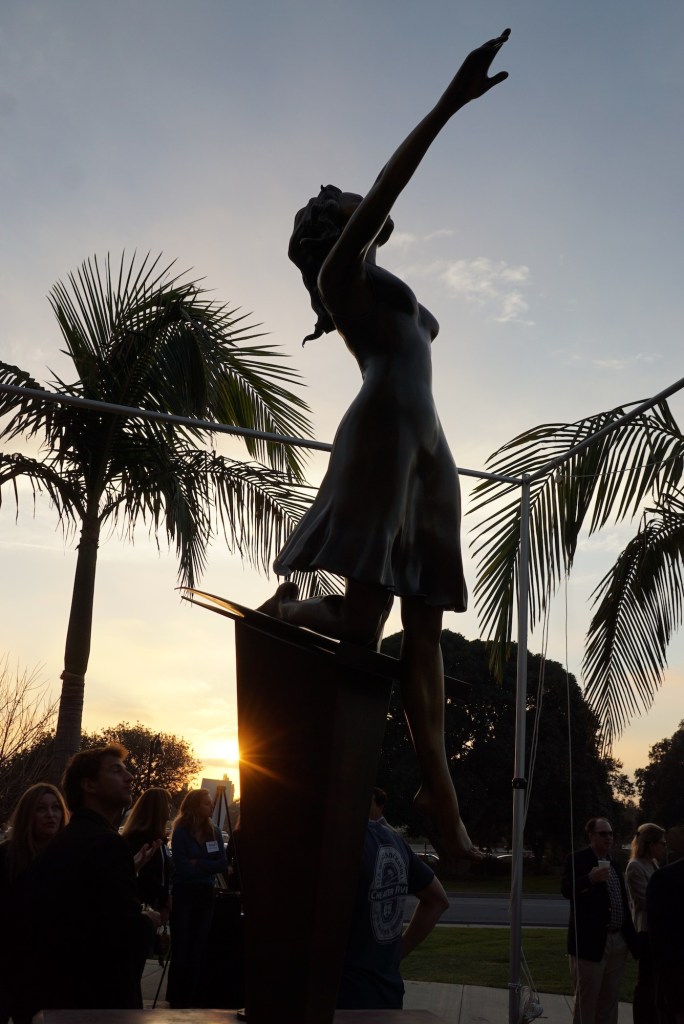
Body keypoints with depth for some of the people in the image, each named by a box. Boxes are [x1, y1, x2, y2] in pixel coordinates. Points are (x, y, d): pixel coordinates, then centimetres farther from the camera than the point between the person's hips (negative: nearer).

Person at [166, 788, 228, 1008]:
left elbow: (223, 864, -3)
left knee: (198, 948, 7)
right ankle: (176, 1000, 11)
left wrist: (197, 864, -13)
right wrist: (208, 867, -6)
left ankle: (191, 998, 15)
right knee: (181, 948, 1)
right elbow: (183, 867, -15)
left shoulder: (214, 832, 4)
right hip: (183, 893, -4)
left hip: (206, 894, 4)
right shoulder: (180, 832, -9)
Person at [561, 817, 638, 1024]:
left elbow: (622, 903, 20)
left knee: (609, 1001, 14)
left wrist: (632, 939, 16)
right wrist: (590, 879, -38)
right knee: (586, 1001, 1)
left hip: (618, 942, 7)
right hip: (591, 942, -7)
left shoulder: (613, 864, 15)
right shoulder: (577, 860, -7)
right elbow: (566, 890, -21)